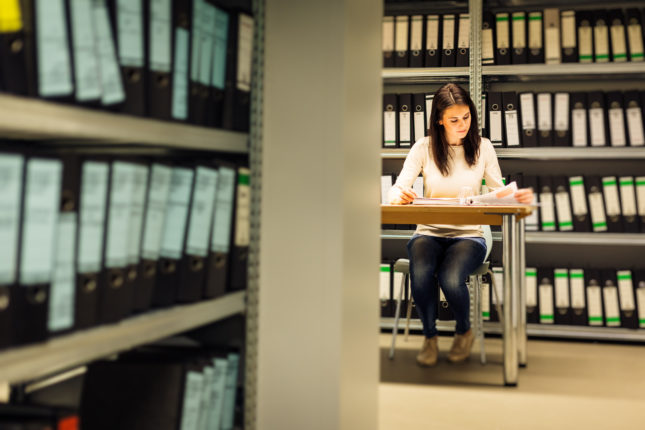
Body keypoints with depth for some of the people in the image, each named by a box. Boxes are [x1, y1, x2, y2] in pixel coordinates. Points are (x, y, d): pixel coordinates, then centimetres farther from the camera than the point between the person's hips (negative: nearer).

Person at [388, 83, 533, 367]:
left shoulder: (482, 147, 4)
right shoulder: (424, 148, 2)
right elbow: (398, 189, -4)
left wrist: (518, 197, -16)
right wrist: (400, 196, -29)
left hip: (468, 235, 0)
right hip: (428, 233, 1)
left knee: (450, 278, -31)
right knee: (421, 274, -33)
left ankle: (464, 332, 4)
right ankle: (429, 337, -3)